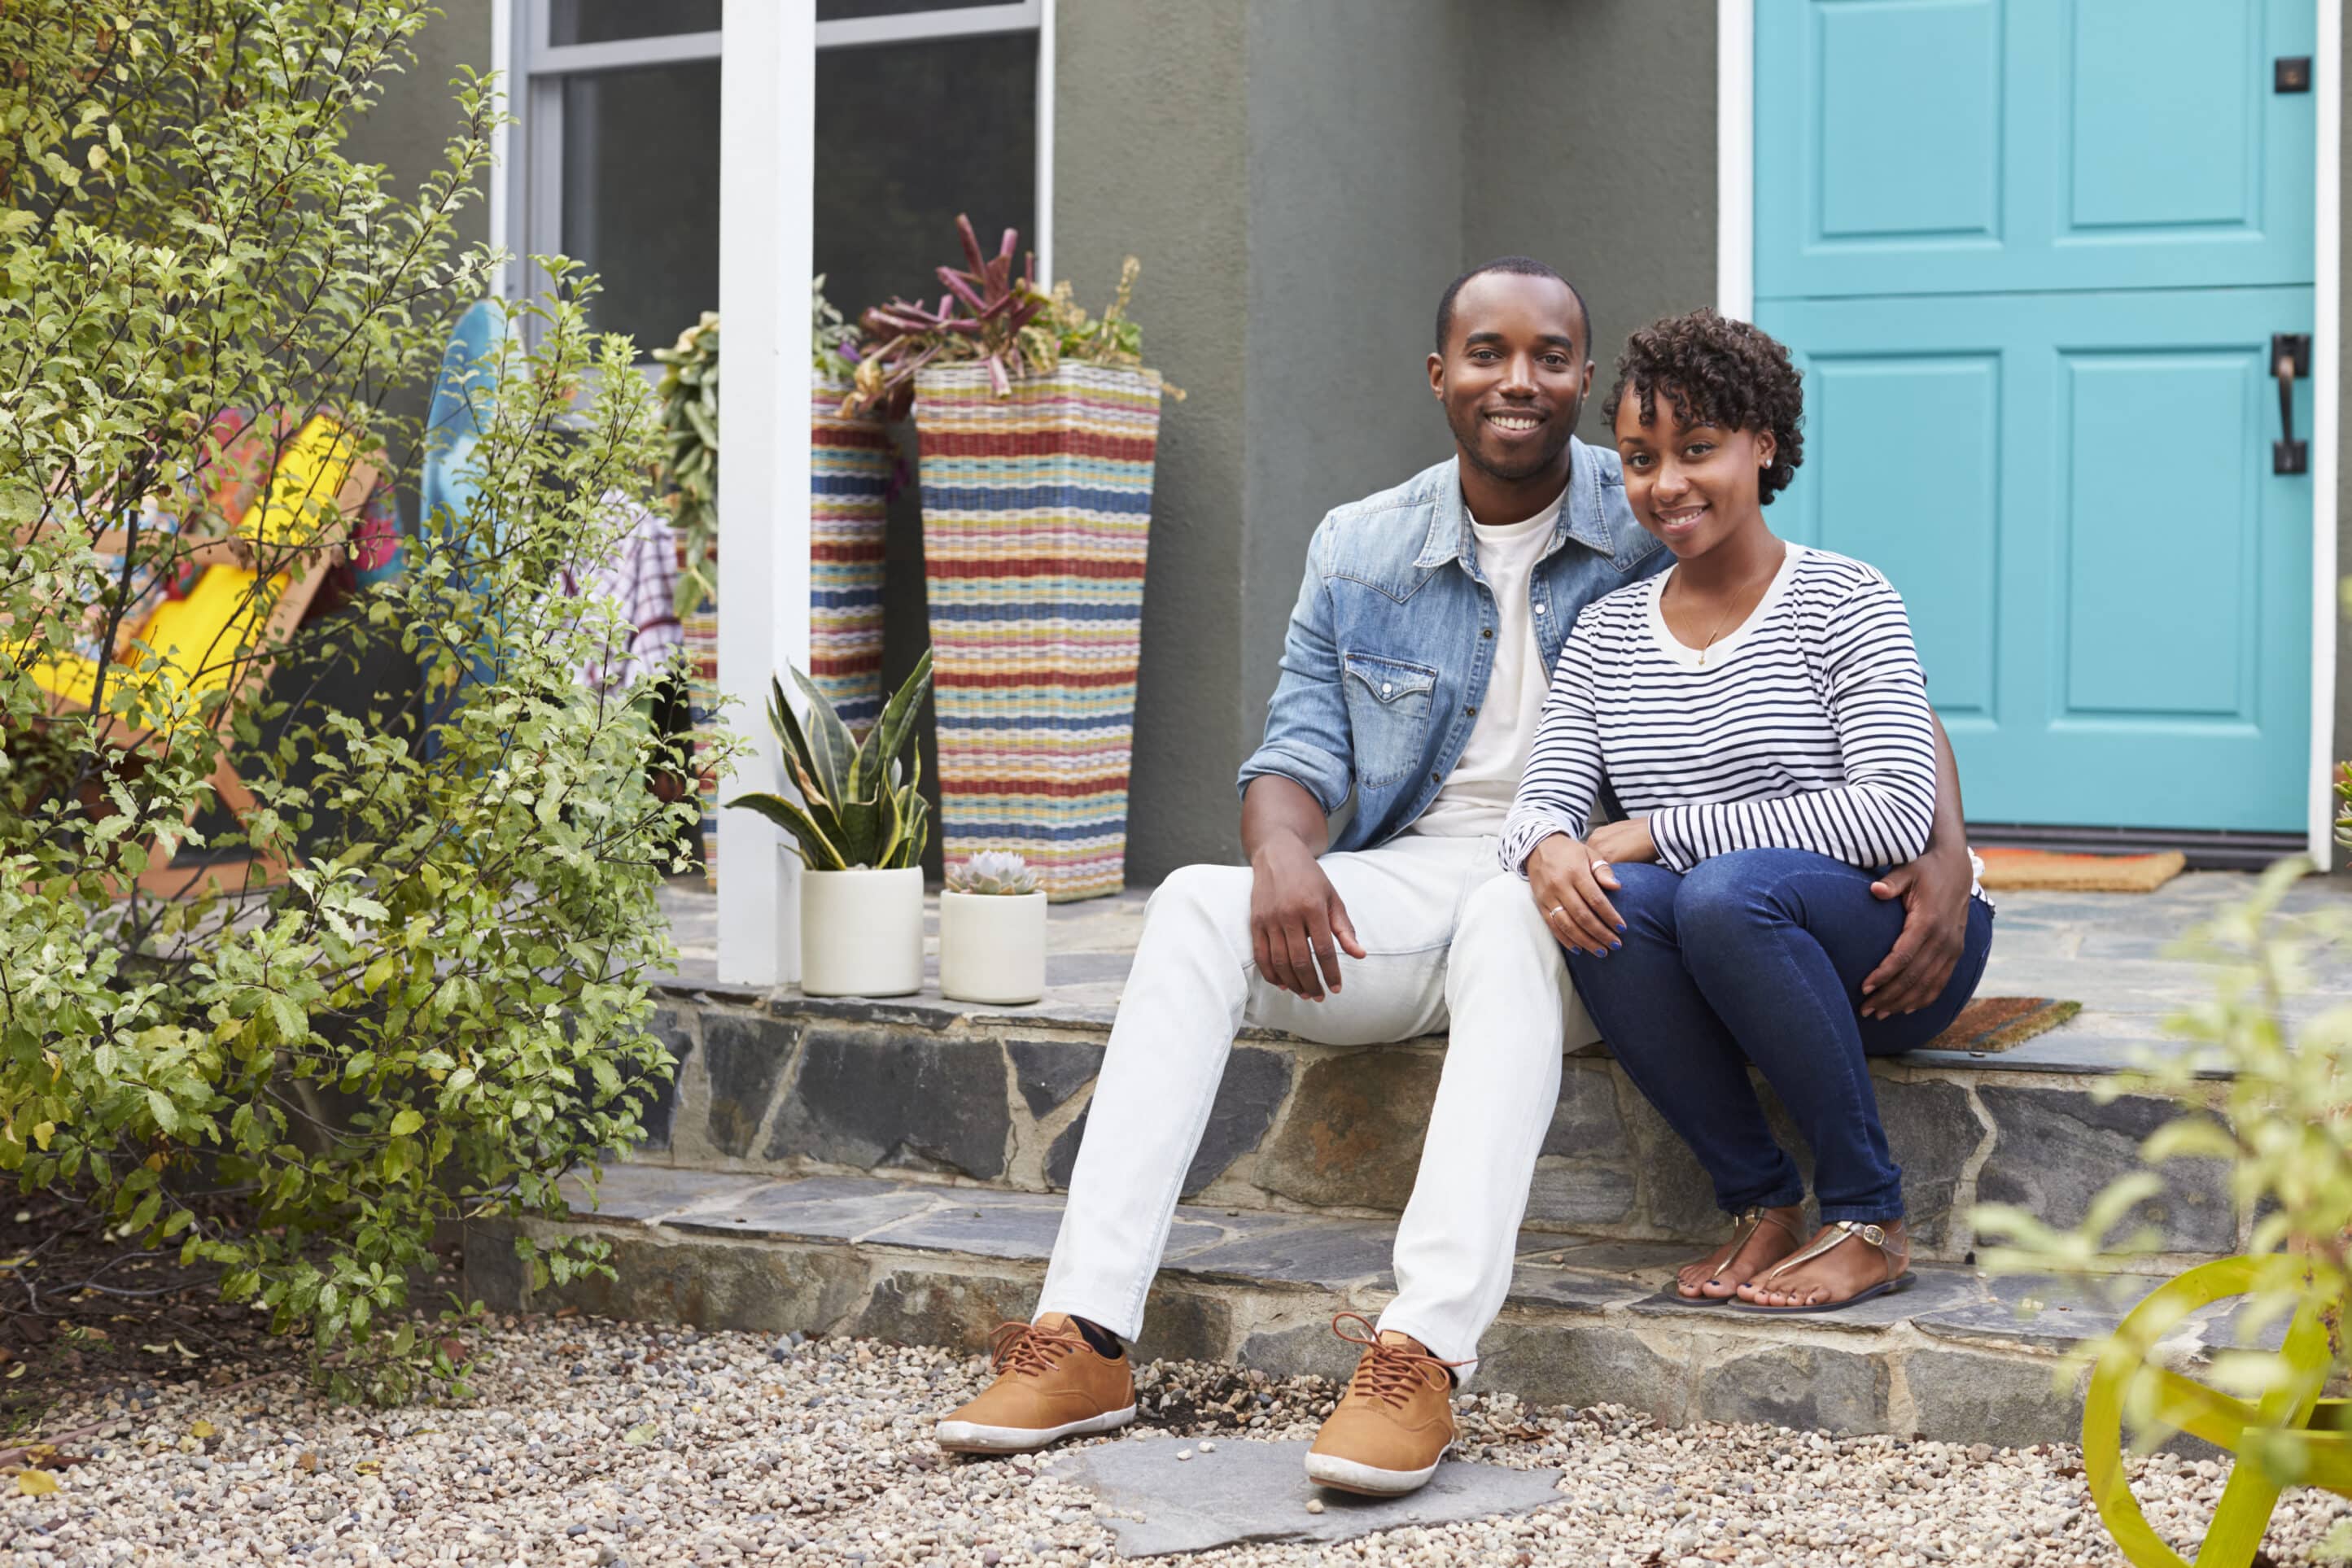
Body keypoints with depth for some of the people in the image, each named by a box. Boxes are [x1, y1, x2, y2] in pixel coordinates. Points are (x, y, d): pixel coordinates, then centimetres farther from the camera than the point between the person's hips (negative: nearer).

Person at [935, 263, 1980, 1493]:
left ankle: (1423, 1355, -48)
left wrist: (1942, 851, -19)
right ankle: (1088, 1335, -26)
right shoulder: (1359, 551, 10)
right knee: (1197, 907, -22)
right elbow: (1301, 749, 8)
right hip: (1408, 884, 4)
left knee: (1508, 911, -38)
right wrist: (1282, 855, -17)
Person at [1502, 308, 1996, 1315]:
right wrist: (1548, 849, -24)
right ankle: (1761, 1203, -11)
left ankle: (1869, 1222, -18)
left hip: (1901, 940, -4)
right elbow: (1543, 796, 3)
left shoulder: (1843, 601, -5)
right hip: (1729, 972, 4)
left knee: (1726, 891, -34)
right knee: (1607, 900, -28)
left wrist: (1658, 830, -20)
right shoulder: (1605, 633, 11)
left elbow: (1897, 814, -18)